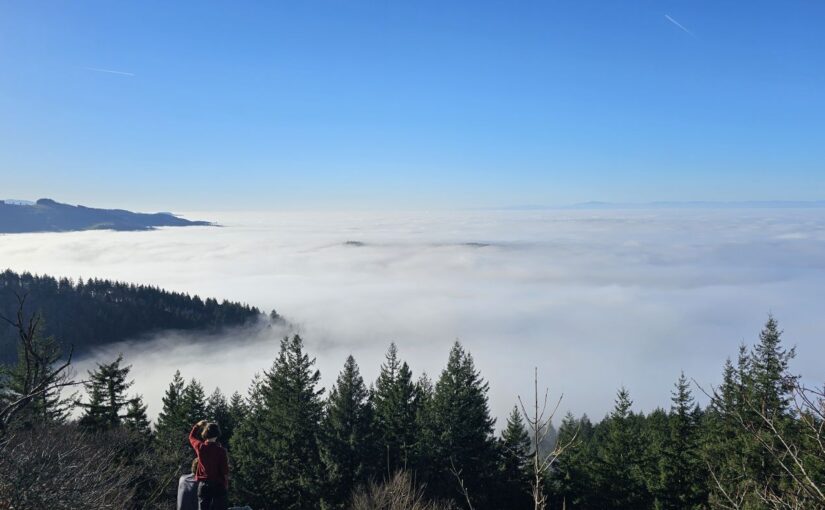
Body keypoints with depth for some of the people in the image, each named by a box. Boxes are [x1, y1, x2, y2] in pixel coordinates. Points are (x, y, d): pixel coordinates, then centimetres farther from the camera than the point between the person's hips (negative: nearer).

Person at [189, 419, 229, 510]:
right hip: (218, 485, -3)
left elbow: (191, 437, 19)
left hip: (203, 484, 3)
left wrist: (197, 425, 28)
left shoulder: (200, 447, -3)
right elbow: (225, 470, -8)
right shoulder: (221, 450, -12)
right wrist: (226, 483, 6)